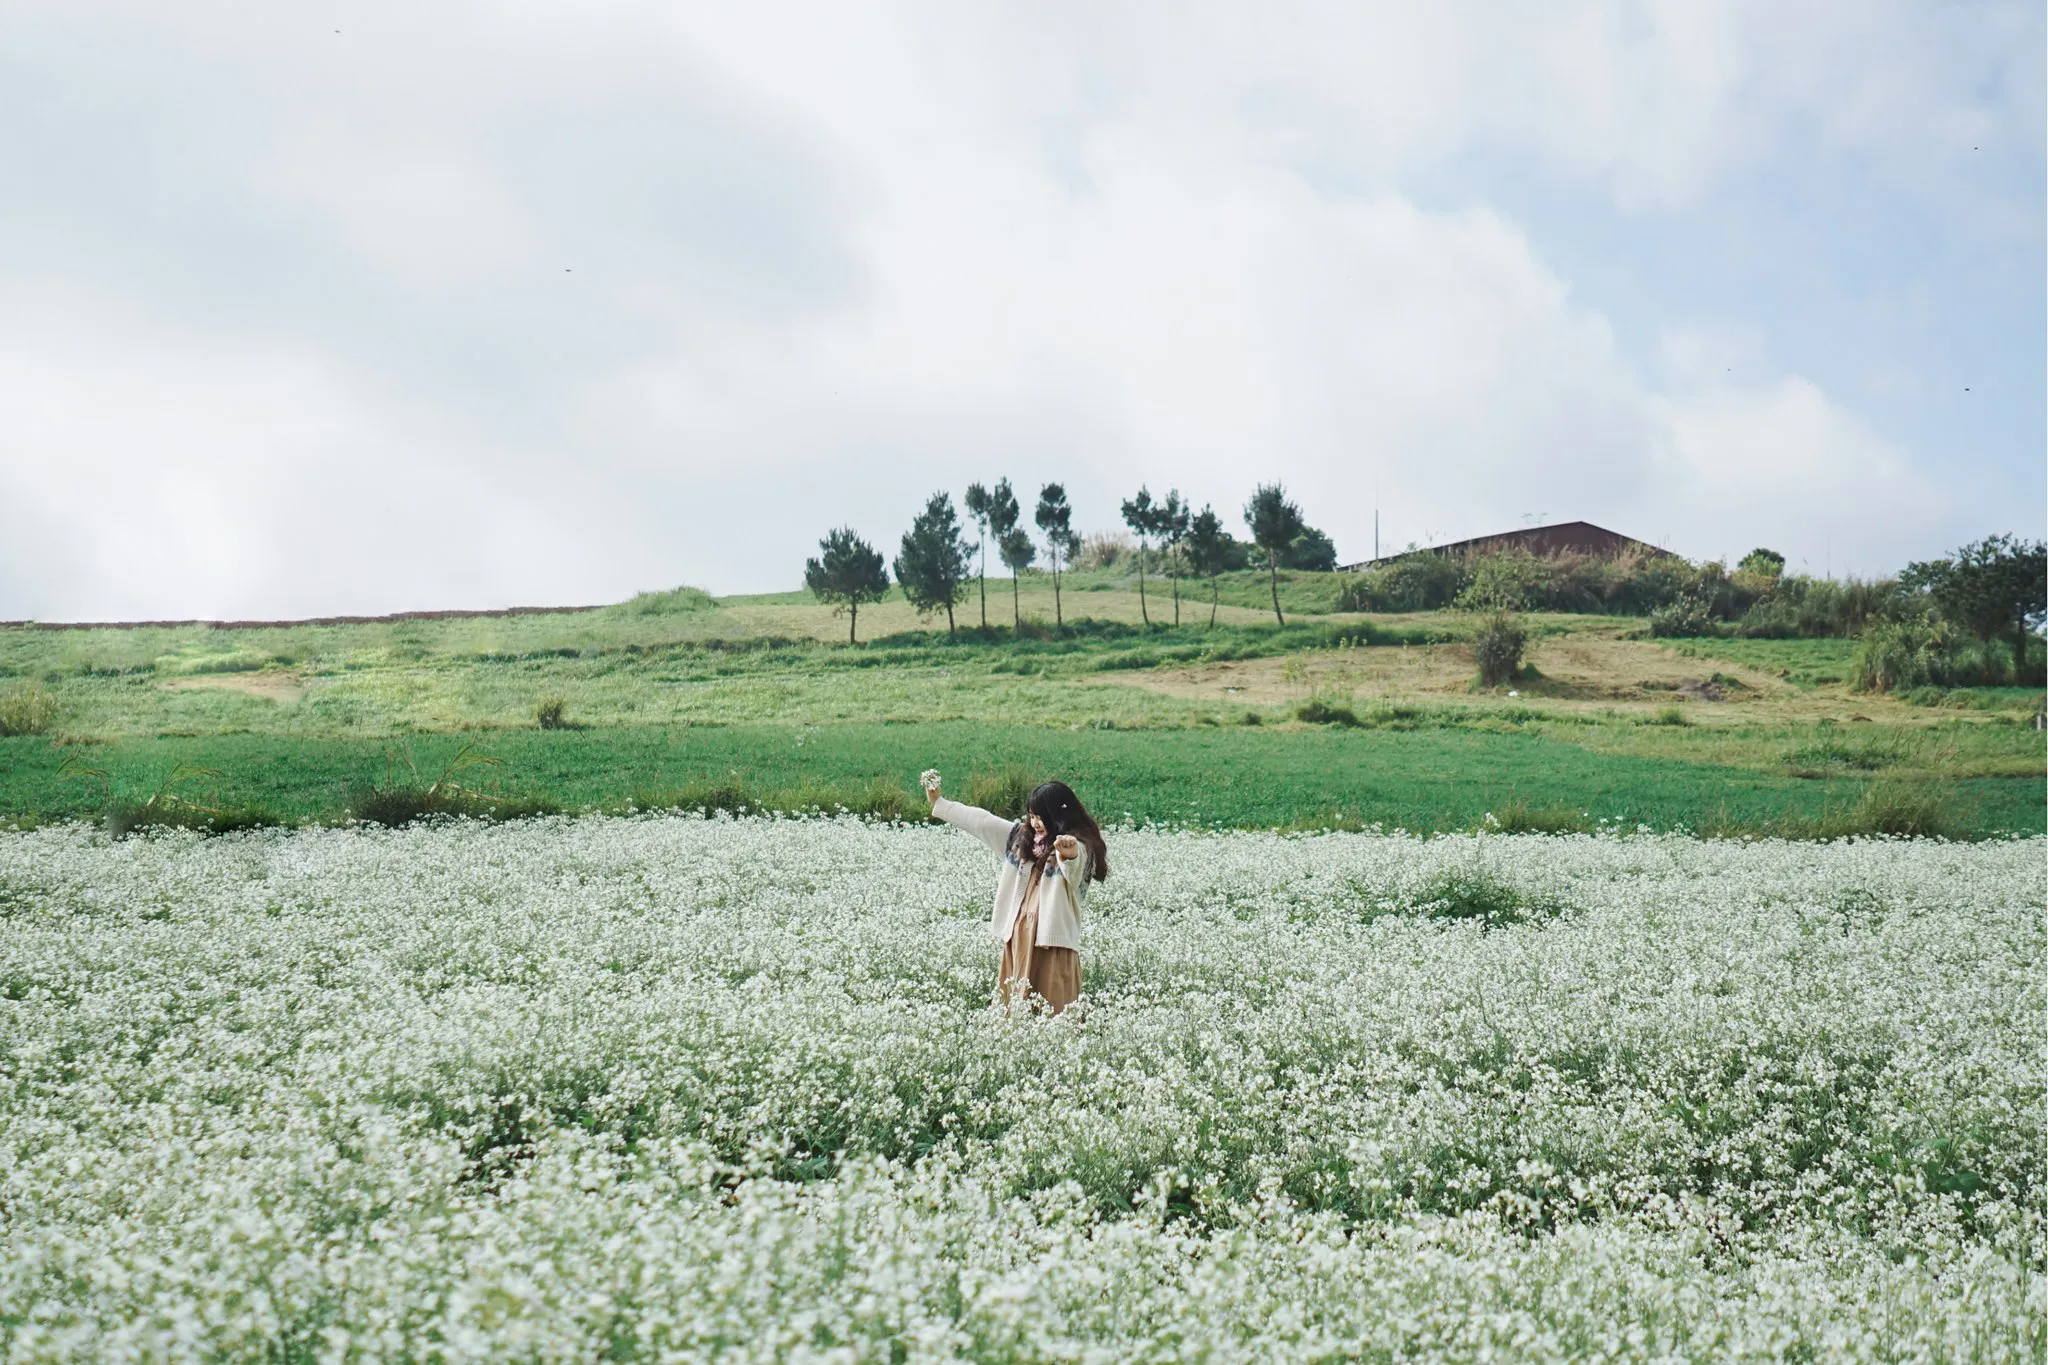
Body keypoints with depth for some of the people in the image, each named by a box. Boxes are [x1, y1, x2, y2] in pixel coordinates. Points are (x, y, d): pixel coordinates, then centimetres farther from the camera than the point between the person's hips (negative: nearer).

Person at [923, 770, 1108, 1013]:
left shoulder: (1079, 846, -10)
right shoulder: (1023, 836, 12)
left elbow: (1073, 866, -33)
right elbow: (983, 821, 20)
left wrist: (1069, 852, -57)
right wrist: (939, 804, 25)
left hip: (1052, 940, -7)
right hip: (1018, 936, 7)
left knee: (1051, 1012, -10)